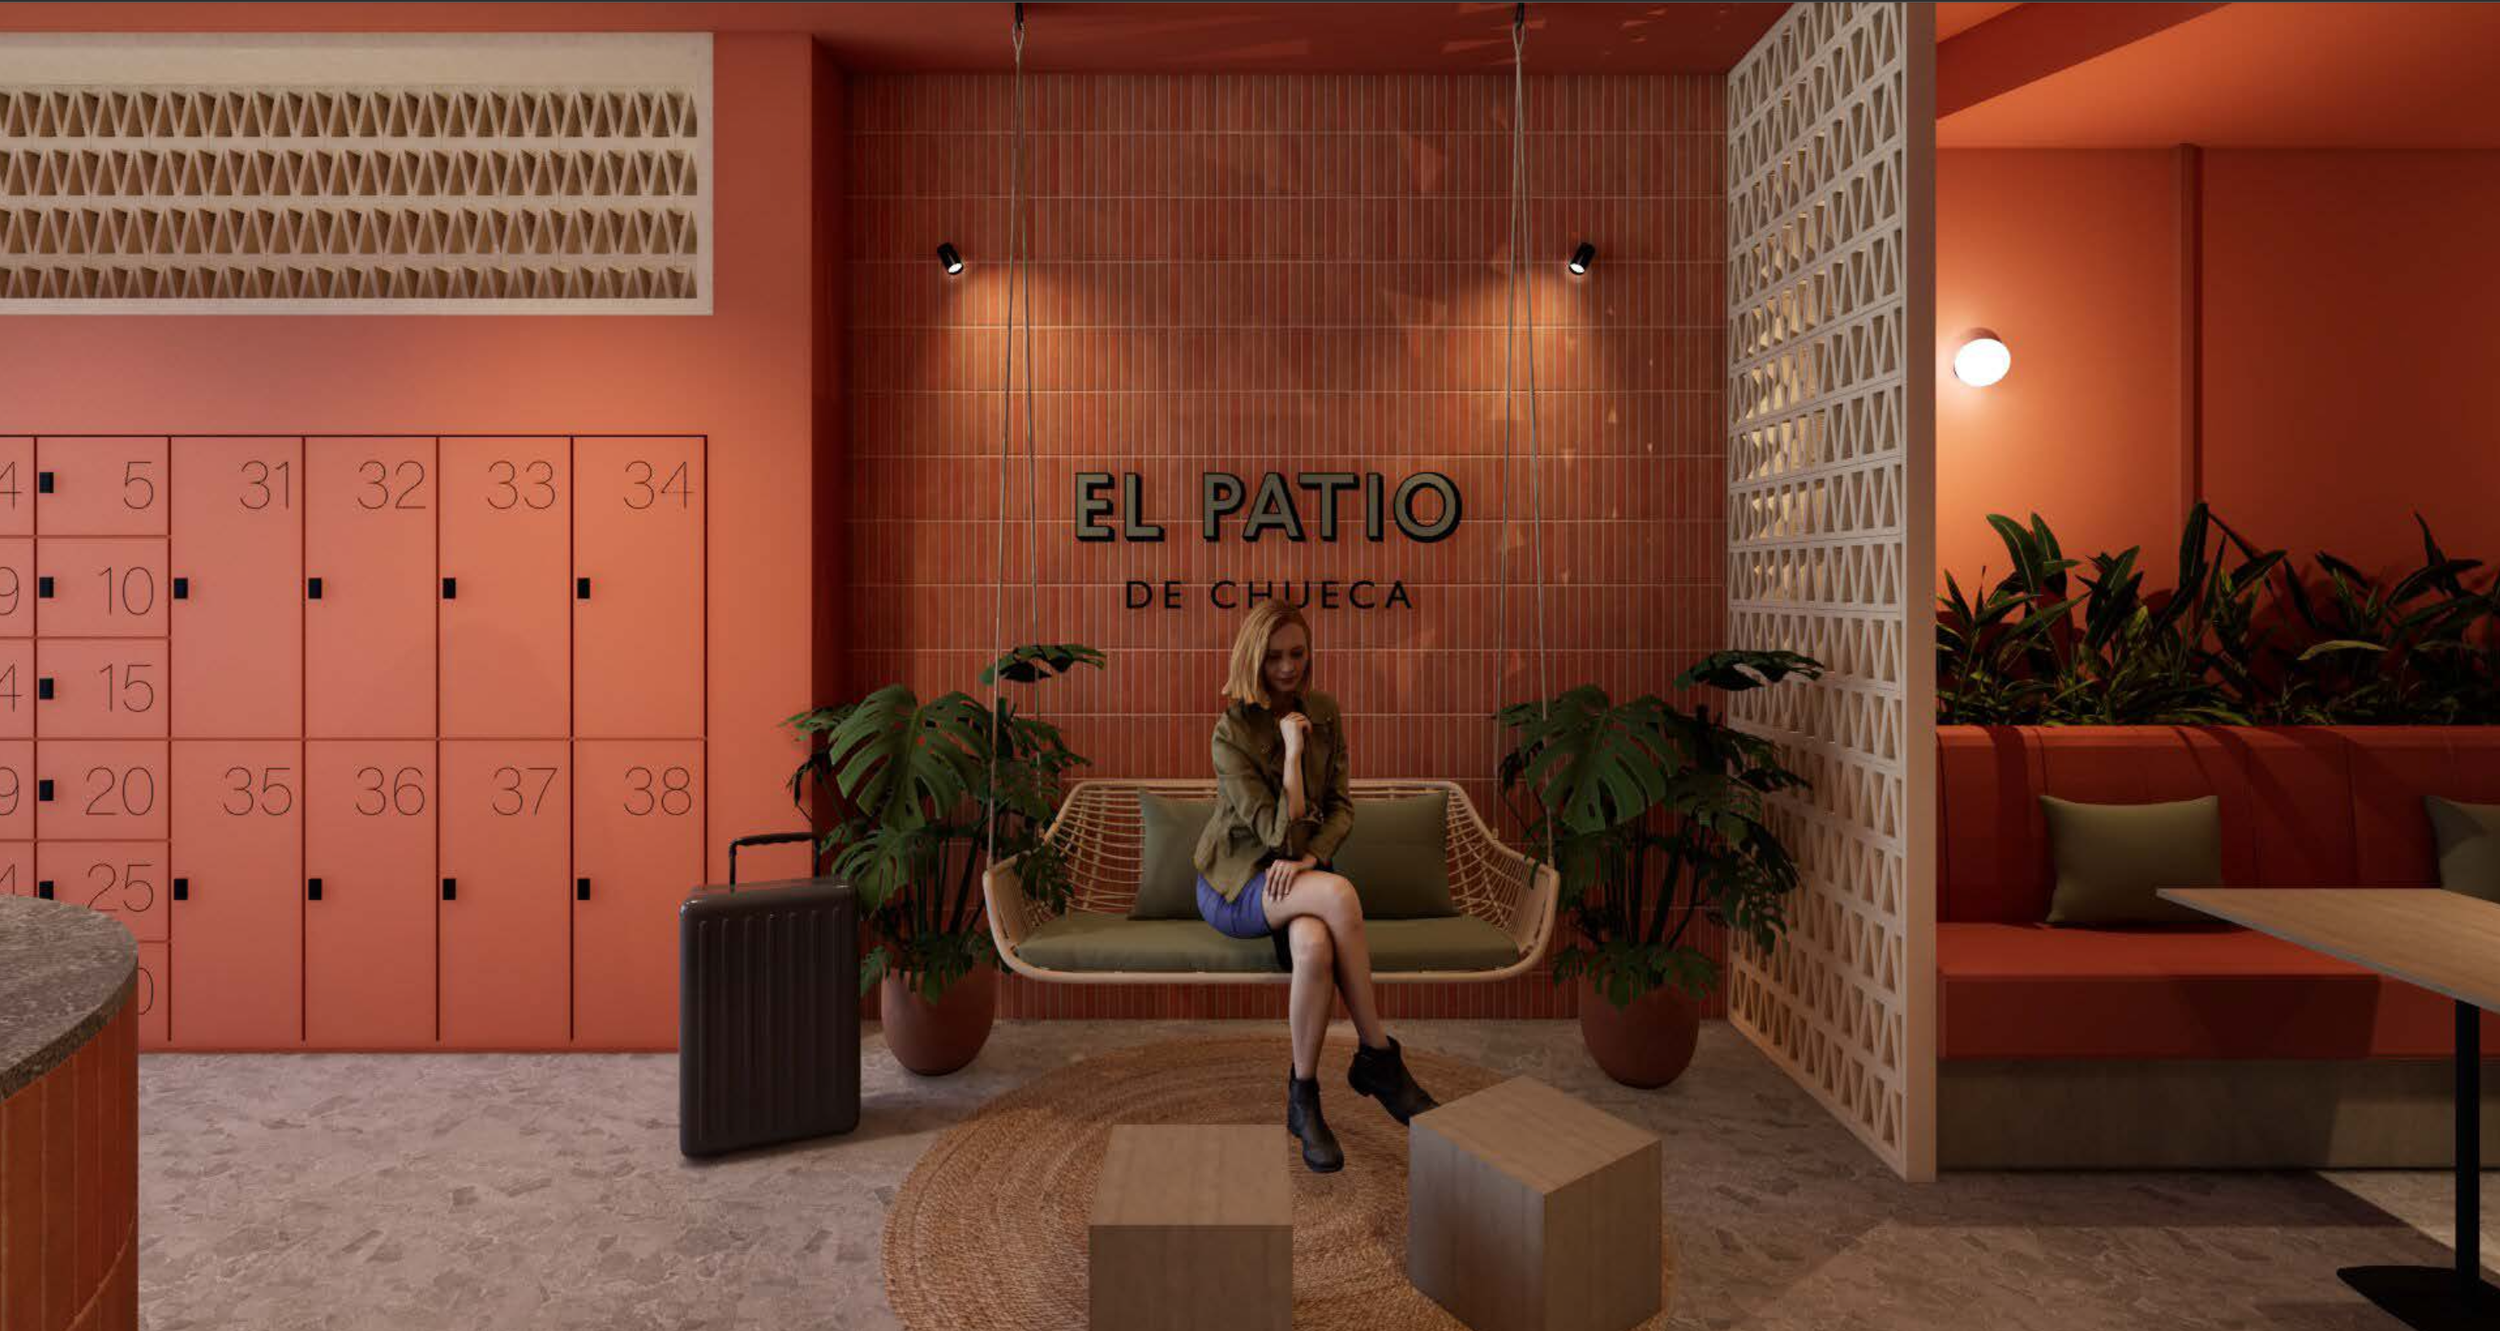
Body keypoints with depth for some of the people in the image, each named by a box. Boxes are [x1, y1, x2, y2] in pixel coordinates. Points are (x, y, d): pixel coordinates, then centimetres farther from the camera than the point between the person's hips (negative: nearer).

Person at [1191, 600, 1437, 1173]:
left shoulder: (1324, 713, 3)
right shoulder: (1231, 733, -15)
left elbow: (1342, 807, 4)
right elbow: (1279, 834, -19)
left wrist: (1310, 855, -15)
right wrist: (1293, 749, -22)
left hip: (1296, 872, 4)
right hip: (1234, 882, -4)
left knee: (1315, 947, -35)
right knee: (1338, 892, -35)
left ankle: (1303, 1099, -17)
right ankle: (1378, 1056, -23)